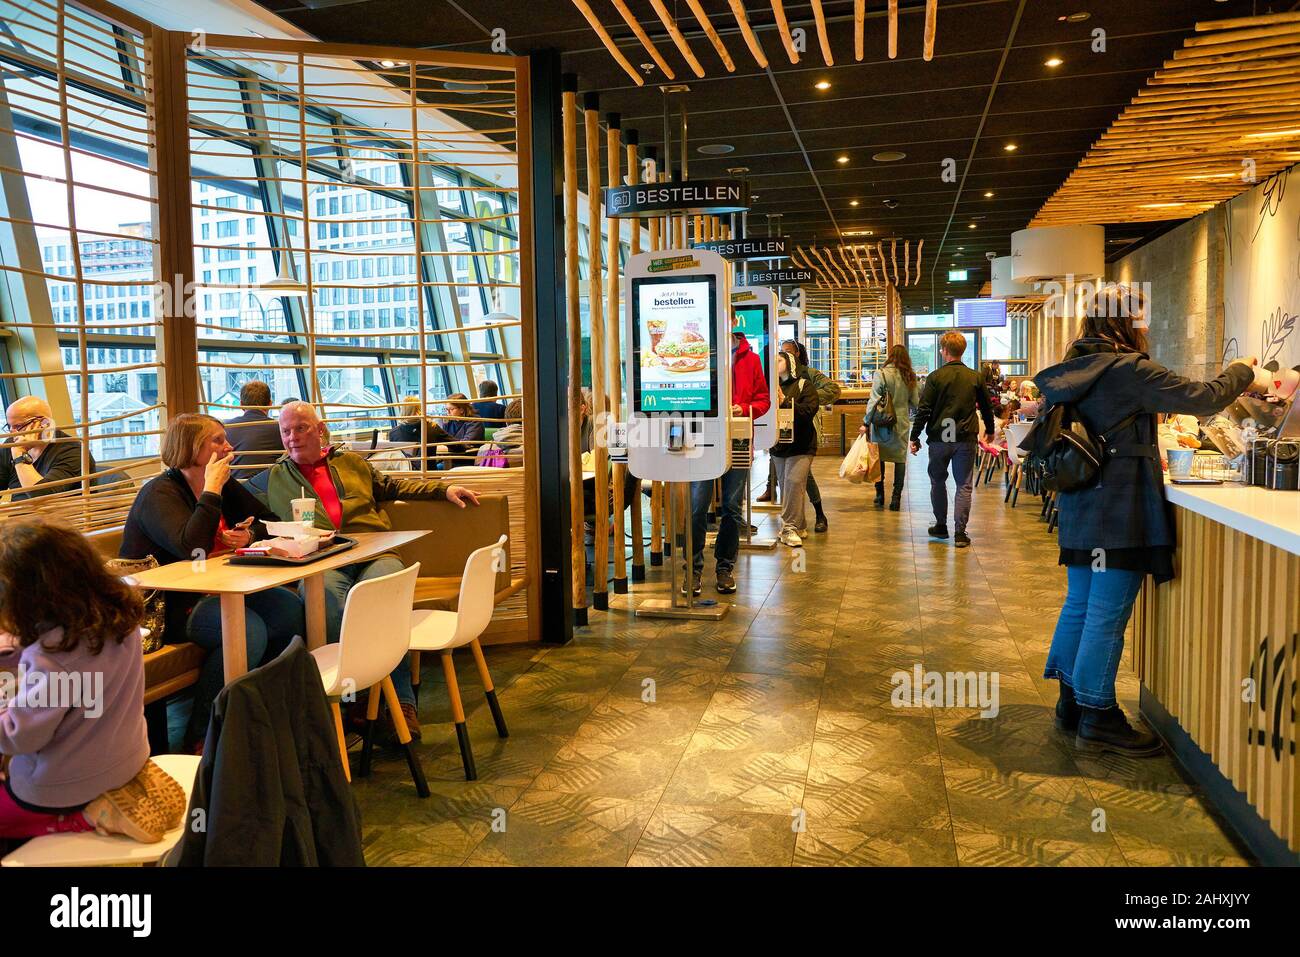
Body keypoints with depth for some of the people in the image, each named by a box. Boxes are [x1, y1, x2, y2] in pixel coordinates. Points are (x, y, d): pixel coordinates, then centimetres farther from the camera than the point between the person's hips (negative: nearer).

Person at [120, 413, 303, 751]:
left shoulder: (224, 484, 10)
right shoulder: (160, 494, -13)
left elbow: (269, 520, 16)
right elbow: (192, 548, -30)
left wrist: (250, 534, -7)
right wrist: (211, 490, -23)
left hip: (214, 590, 8)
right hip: (167, 605, -7)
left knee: (289, 609, -16)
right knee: (248, 630, -31)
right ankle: (200, 736, -16)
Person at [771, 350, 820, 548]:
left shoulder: (804, 385, -2)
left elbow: (809, 410, -16)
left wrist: (784, 402, -21)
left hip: (800, 444, -5)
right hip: (779, 444, 5)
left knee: (794, 482, -16)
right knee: (786, 486, 9)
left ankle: (790, 528, -12)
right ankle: (799, 526, 21)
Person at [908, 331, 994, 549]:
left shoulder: (935, 377, -6)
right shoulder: (975, 377, 3)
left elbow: (923, 410, -8)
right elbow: (986, 407, 14)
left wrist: (915, 437, 0)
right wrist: (990, 430, 30)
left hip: (939, 438, -1)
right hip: (966, 439, 1)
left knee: (938, 482, 16)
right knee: (964, 486, 4)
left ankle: (941, 526, 22)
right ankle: (960, 533, -1)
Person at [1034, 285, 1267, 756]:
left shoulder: (1076, 368, 10)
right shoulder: (1129, 369, -15)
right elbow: (1203, 399, -13)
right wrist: (1244, 373, 5)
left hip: (1080, 506, 9)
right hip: (1118, 511, -9)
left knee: (1079, 604, 15)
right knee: (1108, 614, -1)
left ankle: (1071, 703, 25)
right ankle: (1097, 719, 7)